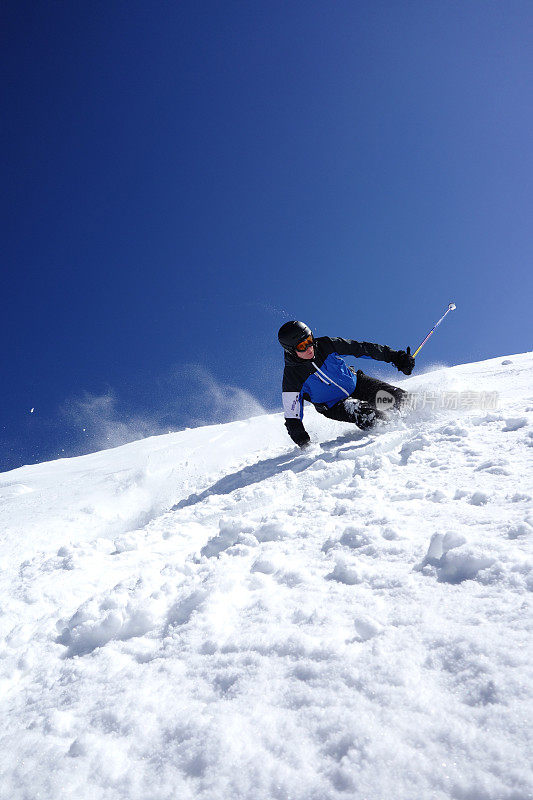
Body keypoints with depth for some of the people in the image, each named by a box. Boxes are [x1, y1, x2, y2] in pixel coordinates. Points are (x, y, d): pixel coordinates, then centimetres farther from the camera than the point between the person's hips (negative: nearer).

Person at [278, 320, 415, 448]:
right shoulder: (291, 377, -19)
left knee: (395, 396, -18)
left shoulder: (324, 345, -14)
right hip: (335, 406, -3)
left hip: (355, 383, 3)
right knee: (362, 413, -34)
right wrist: (304, 444, -24)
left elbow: (360, 348, -7)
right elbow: (292, 418, -13)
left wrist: (394, 356, -9)